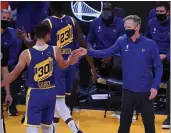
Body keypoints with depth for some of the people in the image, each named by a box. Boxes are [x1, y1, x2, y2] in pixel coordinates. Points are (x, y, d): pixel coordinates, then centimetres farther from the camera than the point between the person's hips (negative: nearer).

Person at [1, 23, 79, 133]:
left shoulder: (26, 54, -14)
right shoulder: (55, 50, -7)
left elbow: (14, 75, -7)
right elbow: (63, 65, 13)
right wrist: (70, 61, 30)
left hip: (35, 94, -3)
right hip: (50, 93, 4)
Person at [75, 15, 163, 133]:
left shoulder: (150, 44, -8)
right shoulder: (122, 41, 1)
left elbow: (159, 67, -4)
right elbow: (107, 53, -9)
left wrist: (155, 86, -13)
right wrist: (88, 52, -22)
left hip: (145, 91, -3)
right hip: (128, 90, 3)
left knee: (149, 123, 6)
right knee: (124, 122, 13)